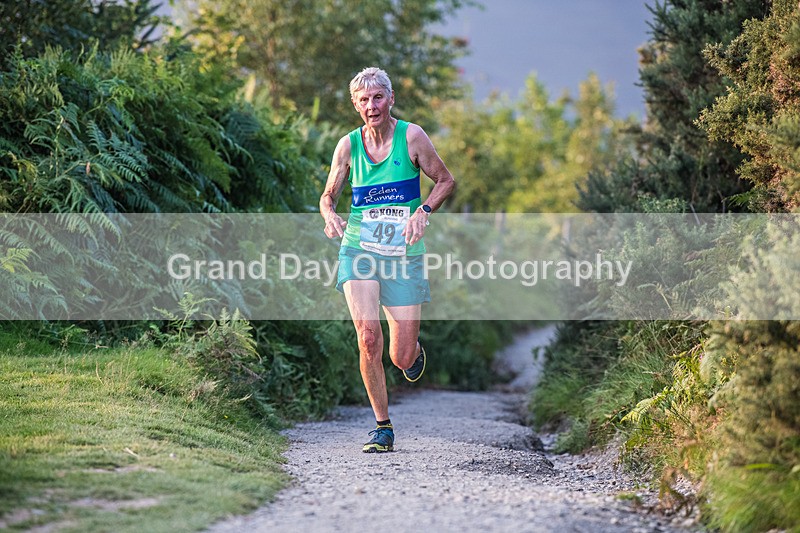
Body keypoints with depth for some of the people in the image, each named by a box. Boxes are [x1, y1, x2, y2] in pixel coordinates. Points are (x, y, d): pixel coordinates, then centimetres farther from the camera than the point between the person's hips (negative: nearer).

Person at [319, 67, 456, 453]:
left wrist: (424, 211, -12)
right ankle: (383, 428, -1)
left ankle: (414, 348, 38)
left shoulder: (411, 137, -3)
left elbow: (446, 181, 6)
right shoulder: (349, 145, 1)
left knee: (402, 359, -2)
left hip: (403, 254, -1)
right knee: (368, 339, -17)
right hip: (359, 249, 1)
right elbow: (328, 195, 12)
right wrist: (329, 213, -11)